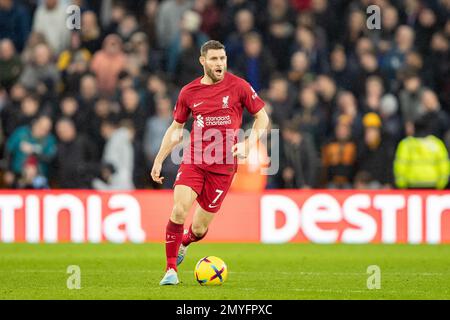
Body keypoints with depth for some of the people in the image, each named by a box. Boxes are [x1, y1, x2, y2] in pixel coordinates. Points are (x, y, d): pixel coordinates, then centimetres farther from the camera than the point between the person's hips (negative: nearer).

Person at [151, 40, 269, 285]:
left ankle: (183, 244, 40)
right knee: (179, 210, -21)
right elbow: (175, 129, 16)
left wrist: (247, 144, -9)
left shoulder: (238, 86, -2)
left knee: (199, 228, 3)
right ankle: (171, 270, -10)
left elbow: (262, 117, 6)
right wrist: (158, 161, 12)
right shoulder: (189, 92, 4)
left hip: (223, 167, -1)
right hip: (193, 161, 1)